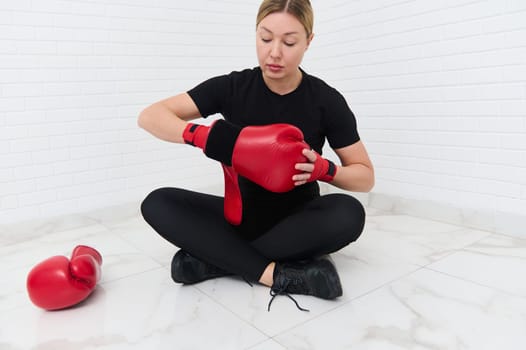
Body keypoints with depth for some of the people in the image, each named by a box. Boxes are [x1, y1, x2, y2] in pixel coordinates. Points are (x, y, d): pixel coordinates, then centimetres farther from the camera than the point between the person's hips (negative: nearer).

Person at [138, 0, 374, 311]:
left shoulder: (326, 101, -11)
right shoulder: (232, 87, -8)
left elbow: (366, 176, -5)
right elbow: (150, 116, -14)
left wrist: (323, 169, -27)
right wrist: (204, 136, -34)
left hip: (299, 220, -1)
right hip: (243, 214, 1)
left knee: (348, 213, -33)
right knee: (158, 204, -20)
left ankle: (216, 259, -23)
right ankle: (275, 273, -28)